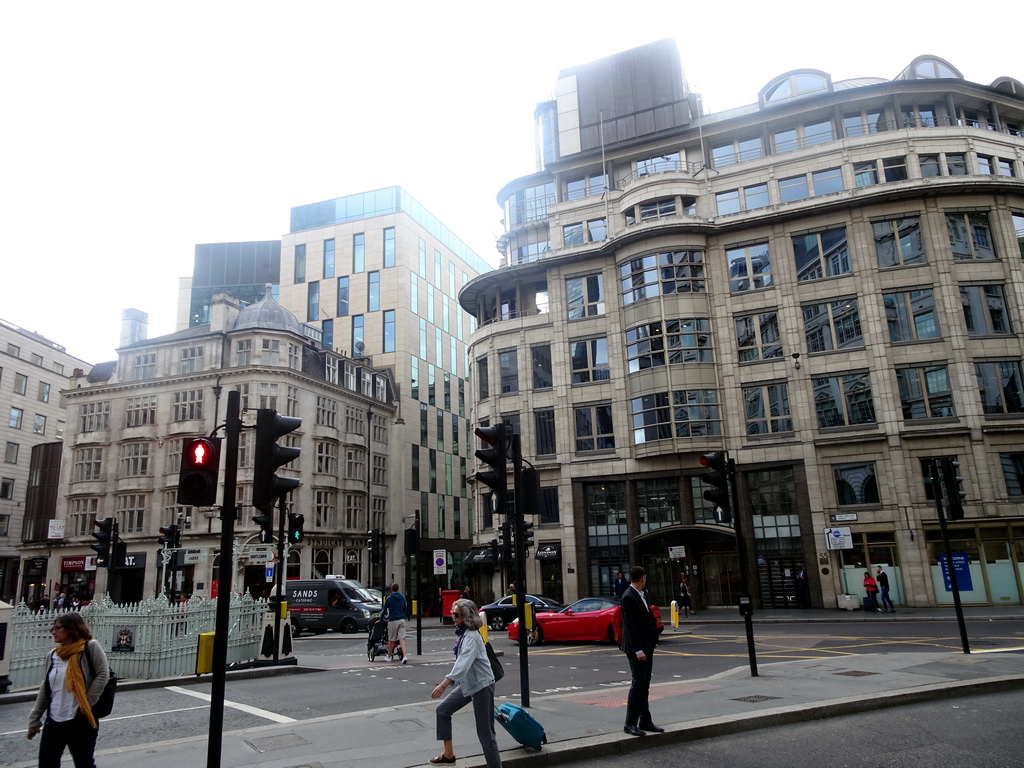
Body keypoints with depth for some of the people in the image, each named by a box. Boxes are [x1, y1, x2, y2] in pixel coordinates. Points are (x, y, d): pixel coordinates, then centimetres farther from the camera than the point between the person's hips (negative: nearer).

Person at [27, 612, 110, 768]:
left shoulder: (90, 647, -10)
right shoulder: (53, 655, 8)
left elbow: (103, 674, -14)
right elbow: (45, 689, 14)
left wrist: (87, 703, -16)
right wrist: (34, 719, 14)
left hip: (81, 721, -6)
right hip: (54, 721, 6)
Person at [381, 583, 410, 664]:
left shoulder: (389, 598, -5)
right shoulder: (403, 597, 8)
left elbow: (385, 609, 0)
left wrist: (381, 617, 17)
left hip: (393, 621, -3)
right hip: (402, 620, 3)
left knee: (391, 640, 11)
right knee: (402, 639, -2)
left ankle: (389, 657, 24)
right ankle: (405, 656, -17)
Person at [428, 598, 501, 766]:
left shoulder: (472, 637, -23)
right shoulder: (462, 633, 5)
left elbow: (464, 664, -35)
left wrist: (443, 685, -42)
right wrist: (448, 681, 19)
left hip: (482, 685, -9)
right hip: (467, 684, 10)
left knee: (485, 732, -3)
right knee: (443, 710, 10)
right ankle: (448, 754, 20)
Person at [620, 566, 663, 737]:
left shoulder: (639, 595, 12)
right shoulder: (629, 597, -17)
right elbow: (630, 626, -21)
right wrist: (637, 650, -23)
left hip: (646, 646, 9)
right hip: (636, 648, -9)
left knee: (644, 685, 13)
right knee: (638, 684, -6)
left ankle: (645, 721, 21)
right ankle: (630, 724, 1)